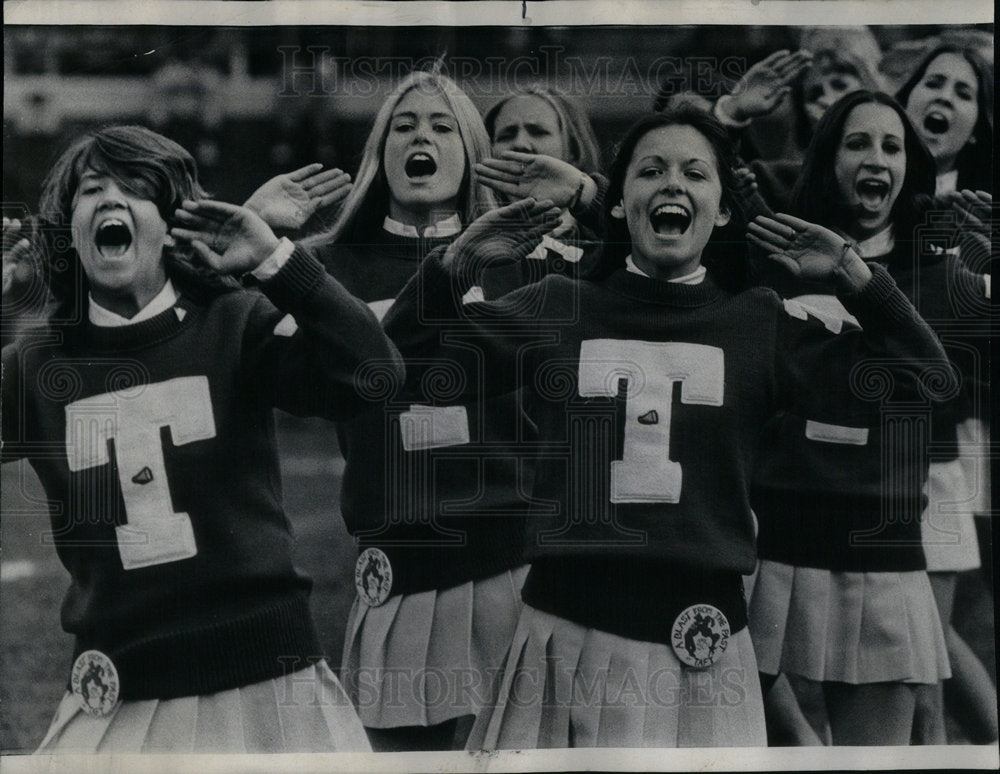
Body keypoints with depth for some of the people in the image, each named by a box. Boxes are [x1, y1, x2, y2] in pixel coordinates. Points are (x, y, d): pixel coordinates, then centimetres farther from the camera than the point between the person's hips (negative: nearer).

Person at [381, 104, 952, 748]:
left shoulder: (759, 325, 7)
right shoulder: (556, 309, 8)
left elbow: (923, 382, 4)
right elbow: (408, 363, 6)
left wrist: (852, 274, -4)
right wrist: (458, 262, -4)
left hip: (700, 648, 0)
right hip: (564, 638, 0)